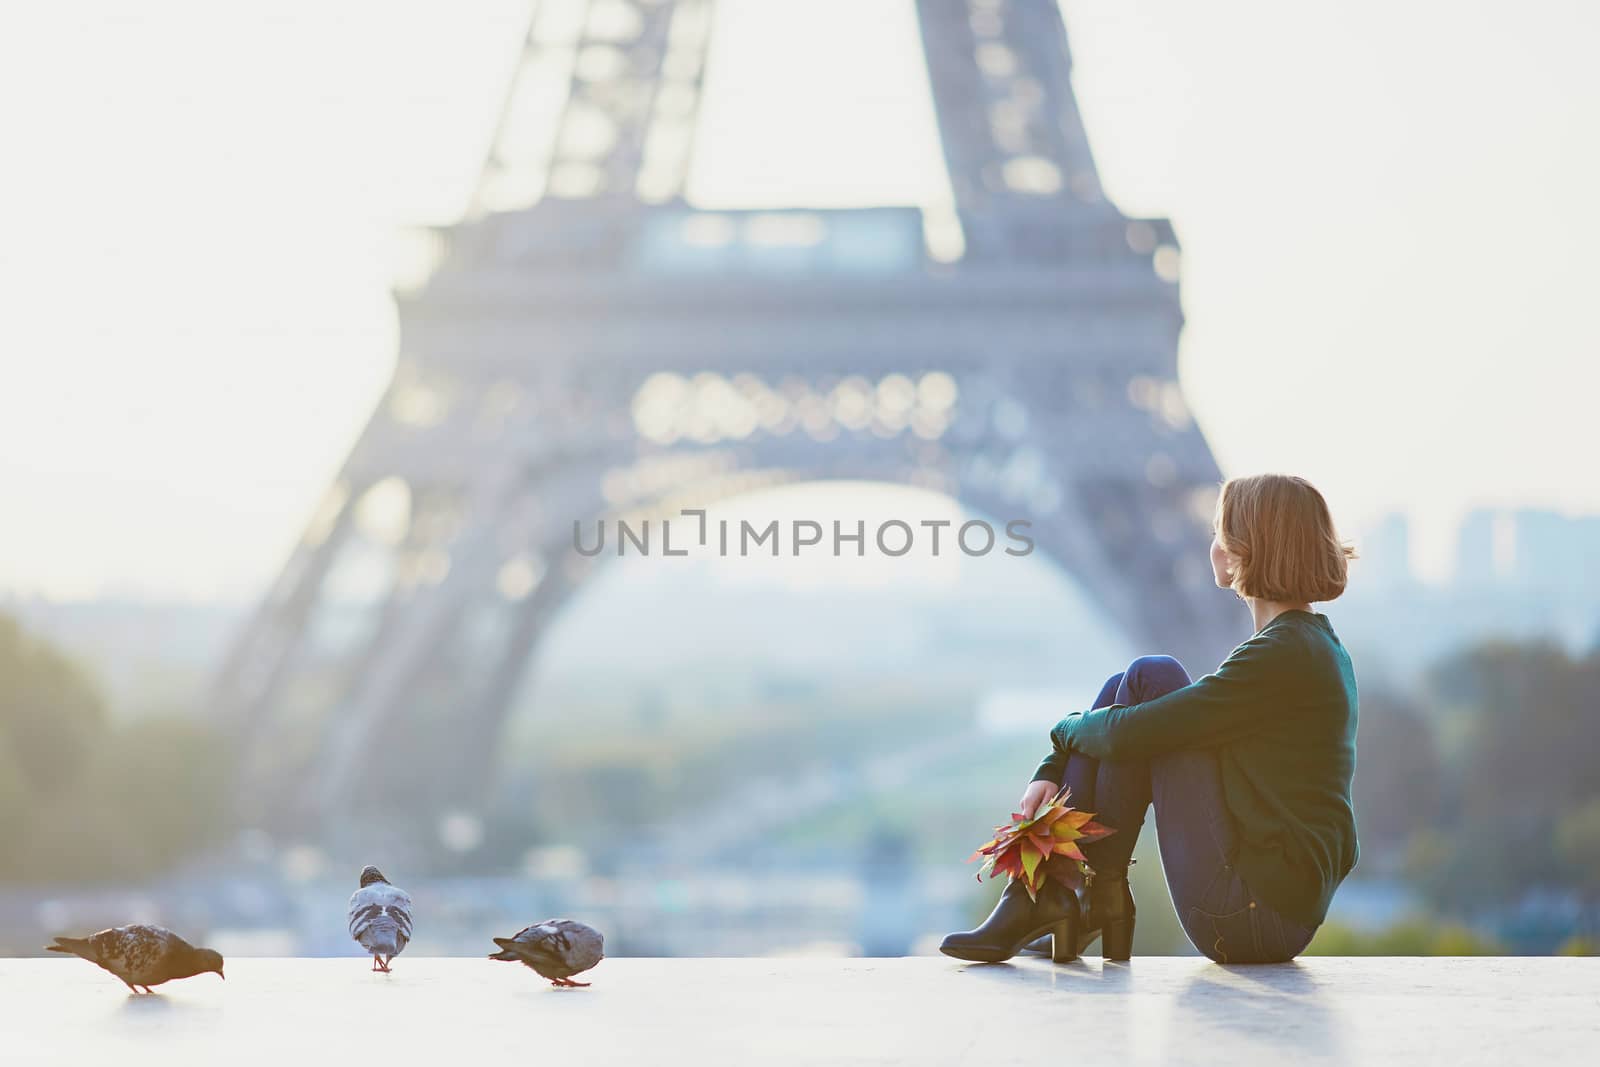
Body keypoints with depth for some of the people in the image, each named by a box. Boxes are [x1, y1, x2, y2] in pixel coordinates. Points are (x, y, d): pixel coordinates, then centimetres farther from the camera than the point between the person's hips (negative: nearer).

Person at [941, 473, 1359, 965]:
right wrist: (1054, 769, 3)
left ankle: (1101, 894, 0)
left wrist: (1065, 730, 5)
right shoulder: (1314, 644, 15)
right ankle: (1043, 895, -1)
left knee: (1149, 678, -8)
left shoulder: (1282, 657, -17)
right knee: (1123, 690, 7)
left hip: (1256, 914, -10)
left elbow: (1129, 735, -17)